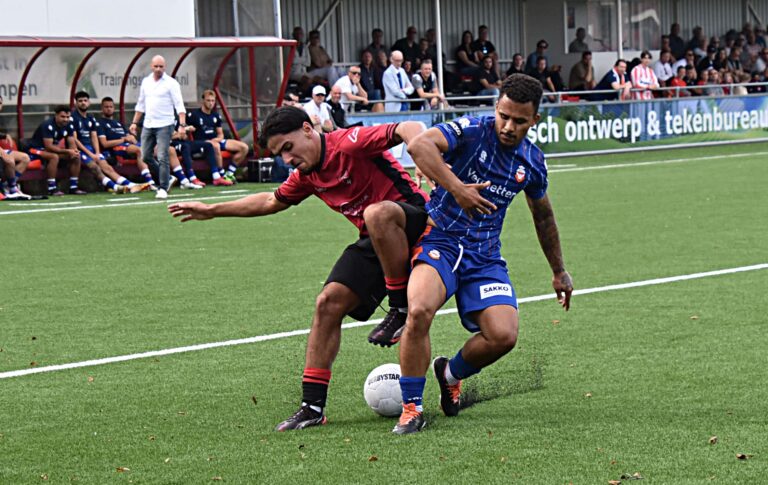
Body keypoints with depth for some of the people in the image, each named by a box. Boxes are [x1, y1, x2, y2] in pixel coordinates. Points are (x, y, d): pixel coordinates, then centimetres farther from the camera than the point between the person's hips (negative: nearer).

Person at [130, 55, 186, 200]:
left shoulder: (171, 83, -5)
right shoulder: (146, 82, 11)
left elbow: (179, 105, -11)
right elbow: (141, 104, 20)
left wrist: (182, 125, -21)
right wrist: (135, 122, 16)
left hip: (164, 125, -6)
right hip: (148, 125, 6)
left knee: (162, 158, -10)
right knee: (146, 156, 6)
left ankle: (163, 188, -4)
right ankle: (166, 178, 24)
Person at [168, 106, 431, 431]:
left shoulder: (350, 143, -16)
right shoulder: (306, 176, 10)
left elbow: (408, 129, -28)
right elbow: (272, 201, 30)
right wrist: (213, 210, 34)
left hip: (413, 219, -8)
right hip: (376, 242, 8)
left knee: (377, 214, -40)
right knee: (328, 302, -5)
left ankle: (401, 307, -22)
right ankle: (312, 406, 1)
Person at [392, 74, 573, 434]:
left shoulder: (532, 162, 6)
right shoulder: (471, 131, -11)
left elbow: (543, 216, 24)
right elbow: (419, 145, -30)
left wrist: (559, 272, 31)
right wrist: (456, 187, -39)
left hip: (484, 255, 4)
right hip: (440, 239, -4)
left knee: (504, 335, -16)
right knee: (419, 310, -32)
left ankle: (451, 374, 18)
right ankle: (412, 408, -15)